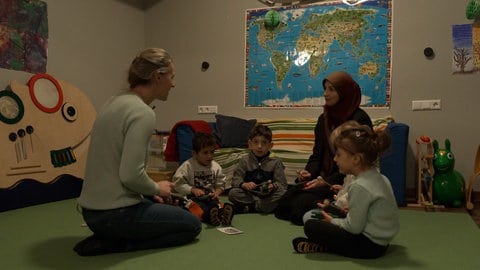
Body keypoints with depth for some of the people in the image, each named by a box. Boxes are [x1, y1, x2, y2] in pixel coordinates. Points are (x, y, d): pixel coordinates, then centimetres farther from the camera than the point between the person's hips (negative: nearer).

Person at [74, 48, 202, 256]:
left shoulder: (117, 101, 7)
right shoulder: (143, 113, -20)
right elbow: (131, 175, -26)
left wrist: (150, 191, 11)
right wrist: (156, 188, -5)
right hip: (115, 213, -9)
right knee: (192, 225, 9)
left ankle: (109, 237, 11)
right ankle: (111, 244, -2)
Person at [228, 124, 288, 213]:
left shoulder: (275, 162, 3)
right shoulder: (245, 160, 5)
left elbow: (282, 184, -2)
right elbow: (235, 180, -1)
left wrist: (273, 186, -26)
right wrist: (244, 185, -24)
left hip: (268, 195, 0)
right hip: (249, 195, 1)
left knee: (284, 194, -29)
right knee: (232, 193, -26)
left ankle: (250, 208, -26)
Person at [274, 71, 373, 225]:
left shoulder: (360, 119, -9)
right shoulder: (324, 118, 13)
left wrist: (328, 181, -20)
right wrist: (309, 172, -7)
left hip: (345, 181, -6)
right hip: (324, 178, 6)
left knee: (304, 202, -27)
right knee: (287, 199, -19)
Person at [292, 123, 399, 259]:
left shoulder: (359, 186, -25)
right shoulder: (379, 177, 4)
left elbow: (354, 227, -20)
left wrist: (332, 221, -5)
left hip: (368, 246, -10)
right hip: (381, 240, 10)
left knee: (310, 226, -12)